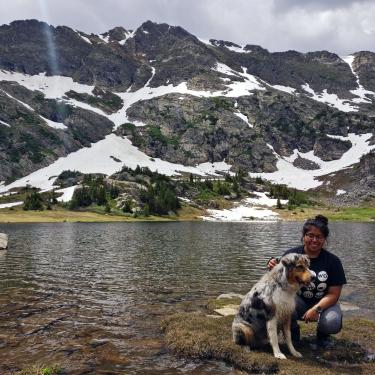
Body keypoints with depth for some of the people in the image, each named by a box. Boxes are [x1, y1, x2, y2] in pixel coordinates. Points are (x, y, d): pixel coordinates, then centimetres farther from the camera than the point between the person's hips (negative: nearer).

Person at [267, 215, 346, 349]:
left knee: (332, 323, -31)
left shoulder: (333, 261, -12)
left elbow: (334, 294, -11)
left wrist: (316, 309, -27)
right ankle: (293, 331, 1)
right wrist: (273, 269, -31)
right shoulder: (291, 255, -12)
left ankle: (322, 335, 9)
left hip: (323, 303, 0)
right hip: (298, 300, 0)